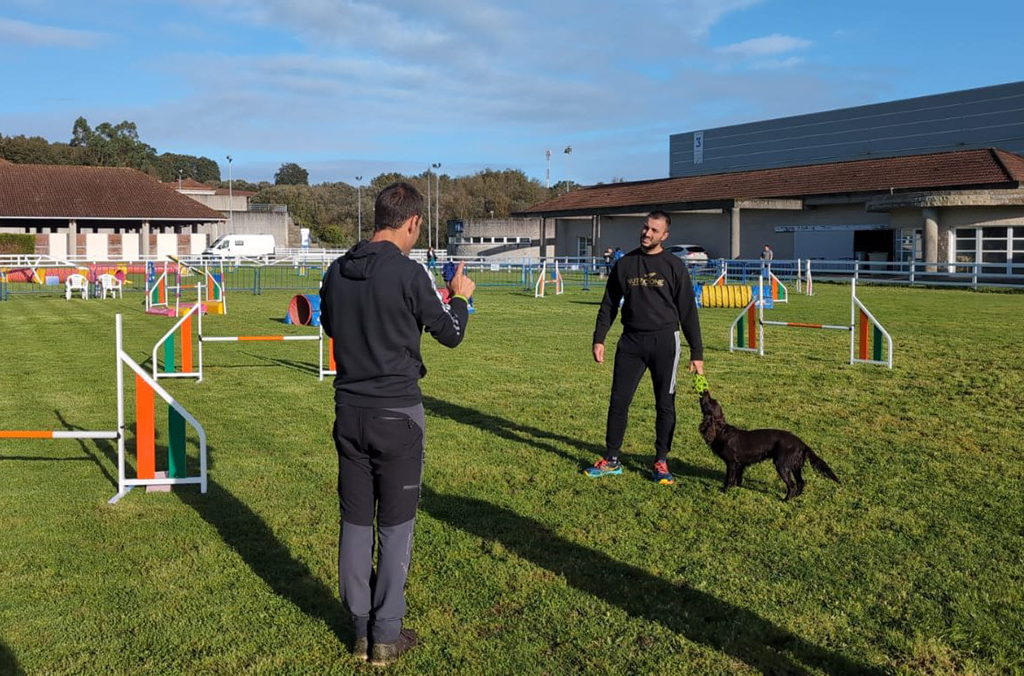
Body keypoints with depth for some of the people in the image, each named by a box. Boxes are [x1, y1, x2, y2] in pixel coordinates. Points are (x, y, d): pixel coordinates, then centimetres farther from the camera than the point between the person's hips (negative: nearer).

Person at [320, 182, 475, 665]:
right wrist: (460, 297, 16)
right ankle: (386, 636, 15)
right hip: (397, 414, -5)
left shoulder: (337, 272, 3)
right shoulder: (409, 273, -15)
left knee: (355, 521, 12)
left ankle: (361, 630, 22)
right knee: (395, 526, 6)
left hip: (349, 412, 6)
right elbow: (451, 334, -3)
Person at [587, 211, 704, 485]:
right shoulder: (624, 264, 7)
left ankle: (661, 462, 15)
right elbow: (609, 305, 12)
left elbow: (688, 311, 1)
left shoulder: (674, 266, 0)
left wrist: (697, 352, -2)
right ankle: (611, 460, 14)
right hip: (631, 341, 2)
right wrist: (599, 338, 2)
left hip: (664, 341, -2)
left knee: (665, 404, 3)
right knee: (618, 401, 3)